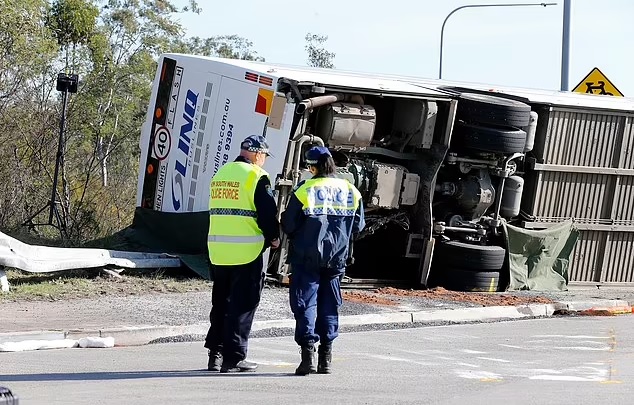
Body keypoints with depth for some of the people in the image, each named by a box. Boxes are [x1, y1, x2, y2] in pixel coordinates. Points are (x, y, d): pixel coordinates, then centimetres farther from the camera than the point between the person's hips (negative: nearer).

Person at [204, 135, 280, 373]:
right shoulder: (256, 176, -9)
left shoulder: (220, 174, 13)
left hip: (217, 249, 7)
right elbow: (267, 212, -13)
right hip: (246, 251, -7)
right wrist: (273, 237, 5)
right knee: (243, 304, -1)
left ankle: (215, 352, 17)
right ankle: (233, 358, -2)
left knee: (220, 302, 16)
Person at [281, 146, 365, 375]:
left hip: (307, 256, -4)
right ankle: (326, 357, 13)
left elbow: (289, 225, -9)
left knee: (305, 303, 0)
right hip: (337, 257, 4)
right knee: (329, 305, 12)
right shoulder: (350, 191, 3)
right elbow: (358, 225, 8)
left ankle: (308, 354, -11)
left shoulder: (304, 190, -10)